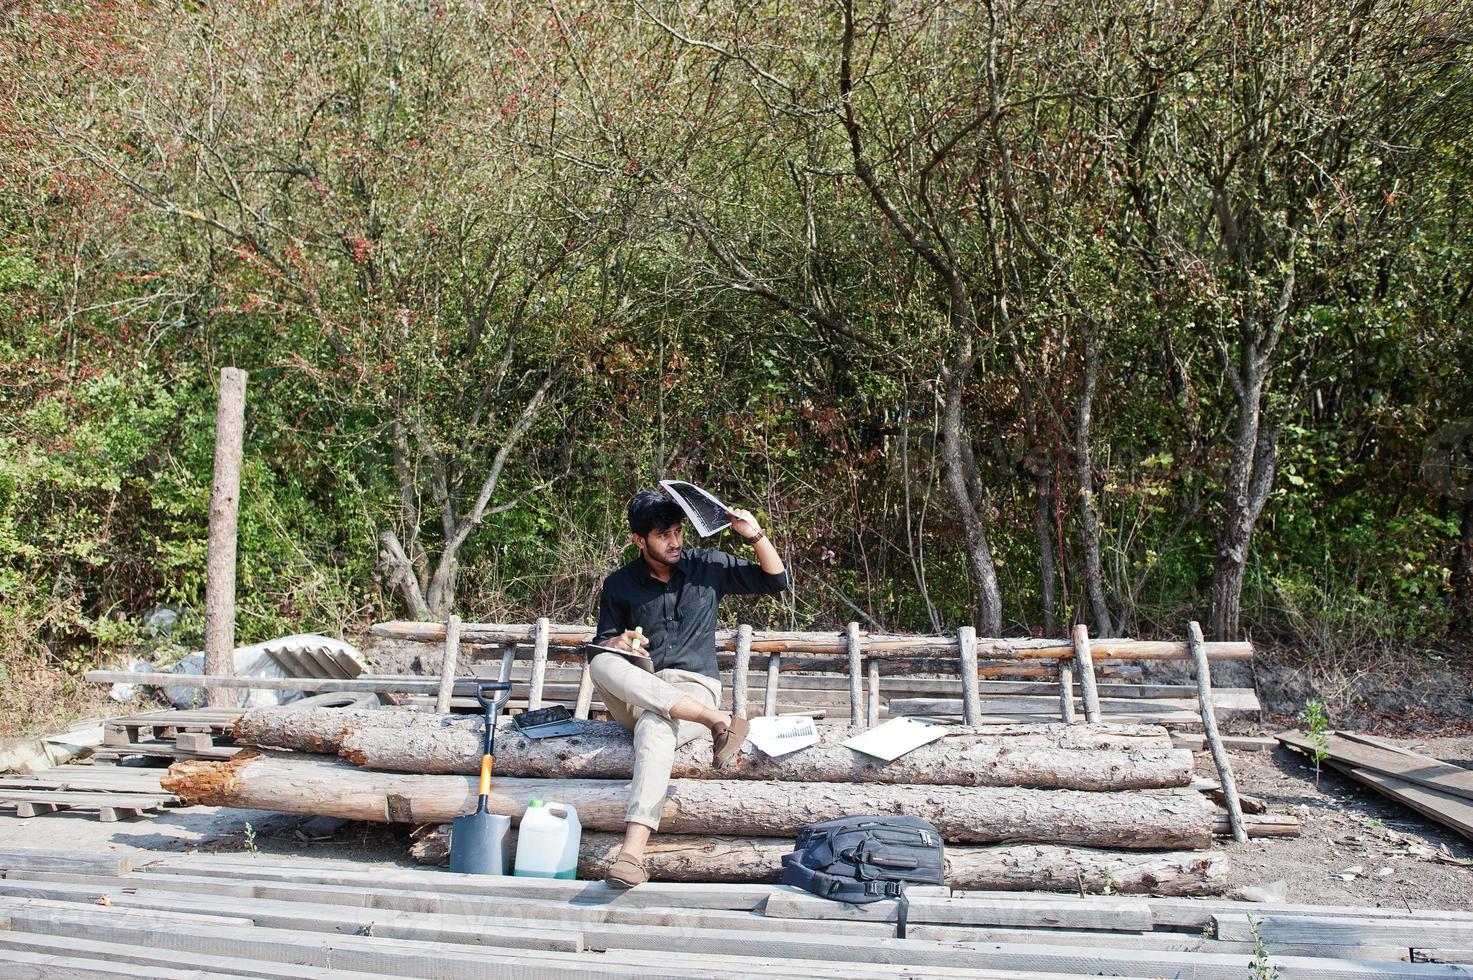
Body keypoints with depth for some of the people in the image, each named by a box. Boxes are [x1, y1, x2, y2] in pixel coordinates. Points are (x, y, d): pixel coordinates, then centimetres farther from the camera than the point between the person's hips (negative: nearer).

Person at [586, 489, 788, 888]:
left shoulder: (708, 566, 7)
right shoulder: (619, 585, 8)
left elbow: (776, 581, 9)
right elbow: (600, 646, 15)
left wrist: (756, 535, -7)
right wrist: (618, 642, -9)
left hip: (694, 687, -2)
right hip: (634, 695, 2)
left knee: (654, 727, -38)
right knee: (601, 663, -33)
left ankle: (633, 852, -50)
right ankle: (717, 720, -35)